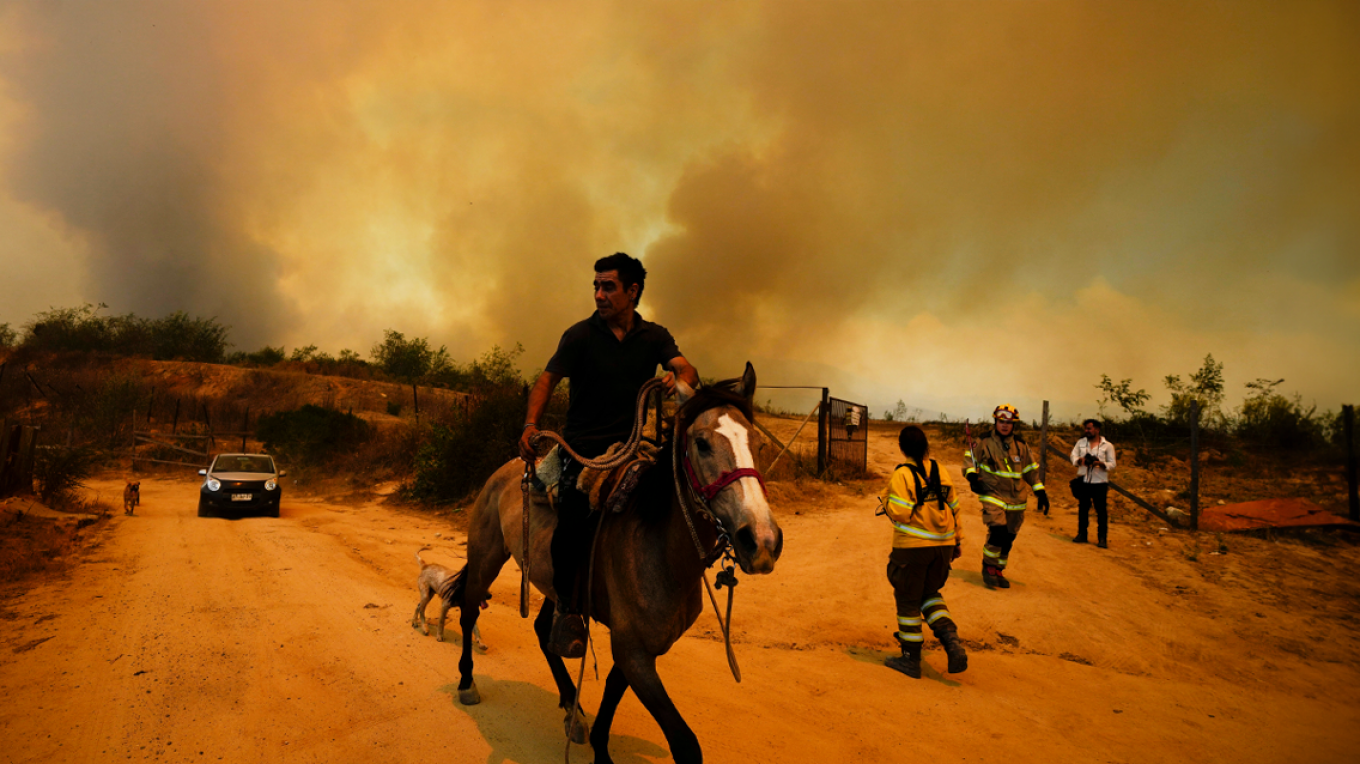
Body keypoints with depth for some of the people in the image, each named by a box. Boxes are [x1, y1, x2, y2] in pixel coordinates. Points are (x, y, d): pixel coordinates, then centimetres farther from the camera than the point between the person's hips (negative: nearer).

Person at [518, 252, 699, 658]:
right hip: (584, 447, -3)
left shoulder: (655, 336, 8)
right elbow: (548, 379, 0)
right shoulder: (581, 334, 1)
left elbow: (687, 369, -5)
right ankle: (566, 608, -1)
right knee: (573, 519, -23)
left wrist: (680, 379, -30)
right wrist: (531, 424, -16)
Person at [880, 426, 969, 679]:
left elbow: (899, 513, -20)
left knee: (908, 601, 8)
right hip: (942, 545, 6)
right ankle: (952, 642, 4)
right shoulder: (940, 472, 5)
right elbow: (954, 508, 11)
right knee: (930, 594, 23)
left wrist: (885, 499, 0)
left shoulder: (902, 475, -13)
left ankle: (911, 659, 16)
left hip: (912, 547, -6)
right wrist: (958, 540, 20)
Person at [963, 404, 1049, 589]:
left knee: (1008, 538, 8)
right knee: (997, 531, -20)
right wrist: (971, 475, -13)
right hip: (992, 495, -4)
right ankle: (988, 567, -2)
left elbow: (1030, 470, 15)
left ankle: (998, 571, 24)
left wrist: (1040, 492, 10)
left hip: (1015, 499, 4)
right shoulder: (984, 442, -4)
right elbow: (970, 457, 5)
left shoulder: (1021, 446, 7)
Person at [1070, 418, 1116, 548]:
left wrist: (1101, 464, -20)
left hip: (1100, 483, -3)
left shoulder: (1107, 446, 3)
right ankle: (1082, 534, 21)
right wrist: (1080, 460, -18)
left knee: (1101, 510, -2)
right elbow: (1073, 456, 4)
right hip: (1083, 481, 3)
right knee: (1083, 508, 10)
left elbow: (1112, 464, 0)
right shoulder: (1081, 443, 11)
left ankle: (1102, 538, 4)